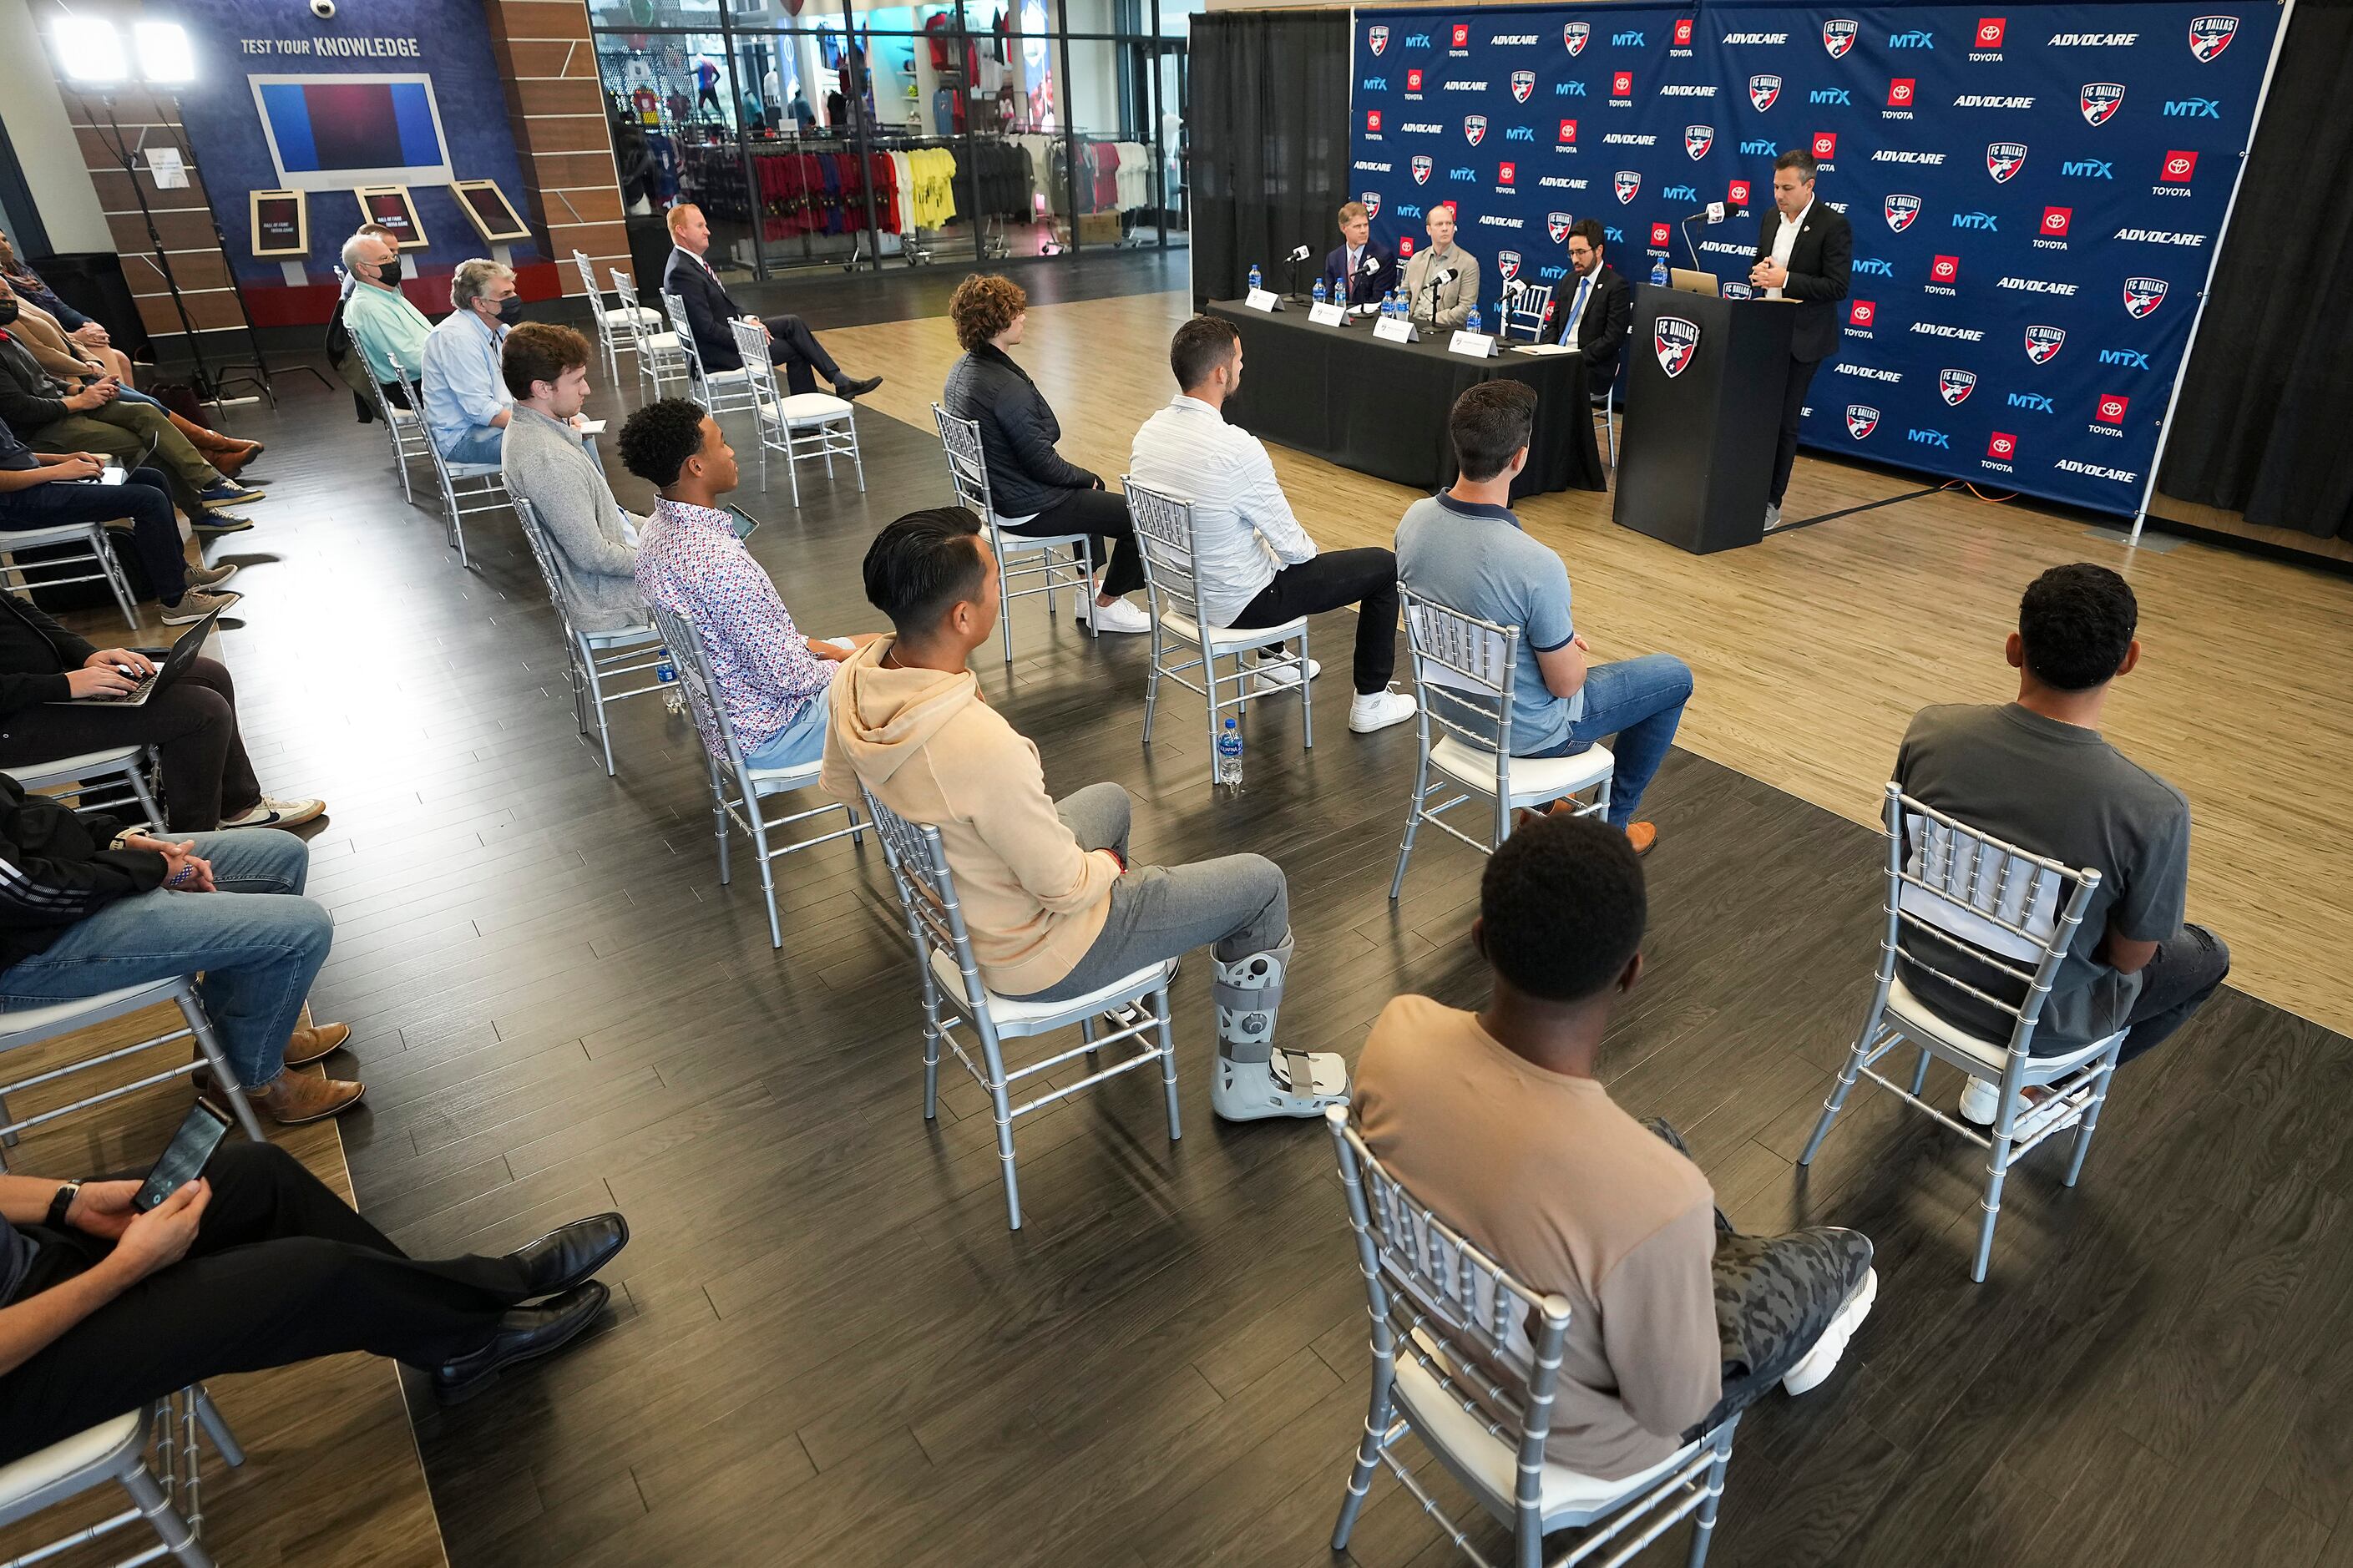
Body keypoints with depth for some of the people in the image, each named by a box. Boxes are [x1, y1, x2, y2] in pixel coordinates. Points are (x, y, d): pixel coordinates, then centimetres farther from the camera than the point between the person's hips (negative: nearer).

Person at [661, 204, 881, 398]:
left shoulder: (692, 261, 11)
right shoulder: (681, 272, -22)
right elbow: (706, 327, -25)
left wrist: (748, 319, -1)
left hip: (730, 331, 9)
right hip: (718, 353, -9)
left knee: (793, 323, 1)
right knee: (794, 349, -4)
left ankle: (839, 380, 1)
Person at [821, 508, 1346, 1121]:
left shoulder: (853, 679, -16)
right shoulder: (984, 746, -40)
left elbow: (838, 786, 5)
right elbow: (1067, 889, -27)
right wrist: (1108, 863, -5)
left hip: (944, 907, 8)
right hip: (1032, 957, -8)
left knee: (1110, 799, 32)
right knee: (1262, 885, 4)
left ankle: (1132, 953, 51)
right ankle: (1247, 1079, 24)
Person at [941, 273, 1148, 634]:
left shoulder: (960, 372, 2)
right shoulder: (1006, 386, -28)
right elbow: (1041, 462, -24)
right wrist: (1086, 477, -5)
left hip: (995, 492, 10)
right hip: (1029, 510, -10)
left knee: (1092, 486, 34)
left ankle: (1091, 587, 38)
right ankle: (1106, 605, 16)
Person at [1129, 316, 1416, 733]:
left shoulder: (1149, 431, -6)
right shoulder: (1236, 448, -29)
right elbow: (1292, 544, -19)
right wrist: (1309, 550, 5)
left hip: (1180, 588, 8)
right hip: (1238, 604, -8)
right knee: (1385, 566, 6)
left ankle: (1273, 663, 48)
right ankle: (1370, 701, 19)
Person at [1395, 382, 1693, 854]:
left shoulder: (1414, 520, -15)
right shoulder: (1536, 566, -36)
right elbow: (1565, 683, -22)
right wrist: (1577, 654, 2)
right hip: (1525, 733, -6)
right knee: (1674, 675, 16)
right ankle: (1613, 824, 29)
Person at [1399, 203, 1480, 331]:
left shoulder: (1468, 263, 1)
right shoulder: (1416, 259, 15)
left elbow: (1466, 308, -7)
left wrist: (1433, 321, -16)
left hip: (1445, 330, -3)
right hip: (1412, 324, 3)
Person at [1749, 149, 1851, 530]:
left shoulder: (1834, 225, -11)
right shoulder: (1771, 217, 9)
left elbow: (1837, 287, -15)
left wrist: (1785, 279, -23)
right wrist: (1759, 273, -3)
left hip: (1802, 338, -6)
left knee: (1783, 423, -1)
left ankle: (1770, 504, 6)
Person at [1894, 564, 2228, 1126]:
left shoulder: (1931, 732, -21)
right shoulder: (2156, 811, -30)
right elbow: (2128, 957, -14)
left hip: (1926, 972, 3)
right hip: (2039, 1021, -3)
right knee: (2207, 957, 26)